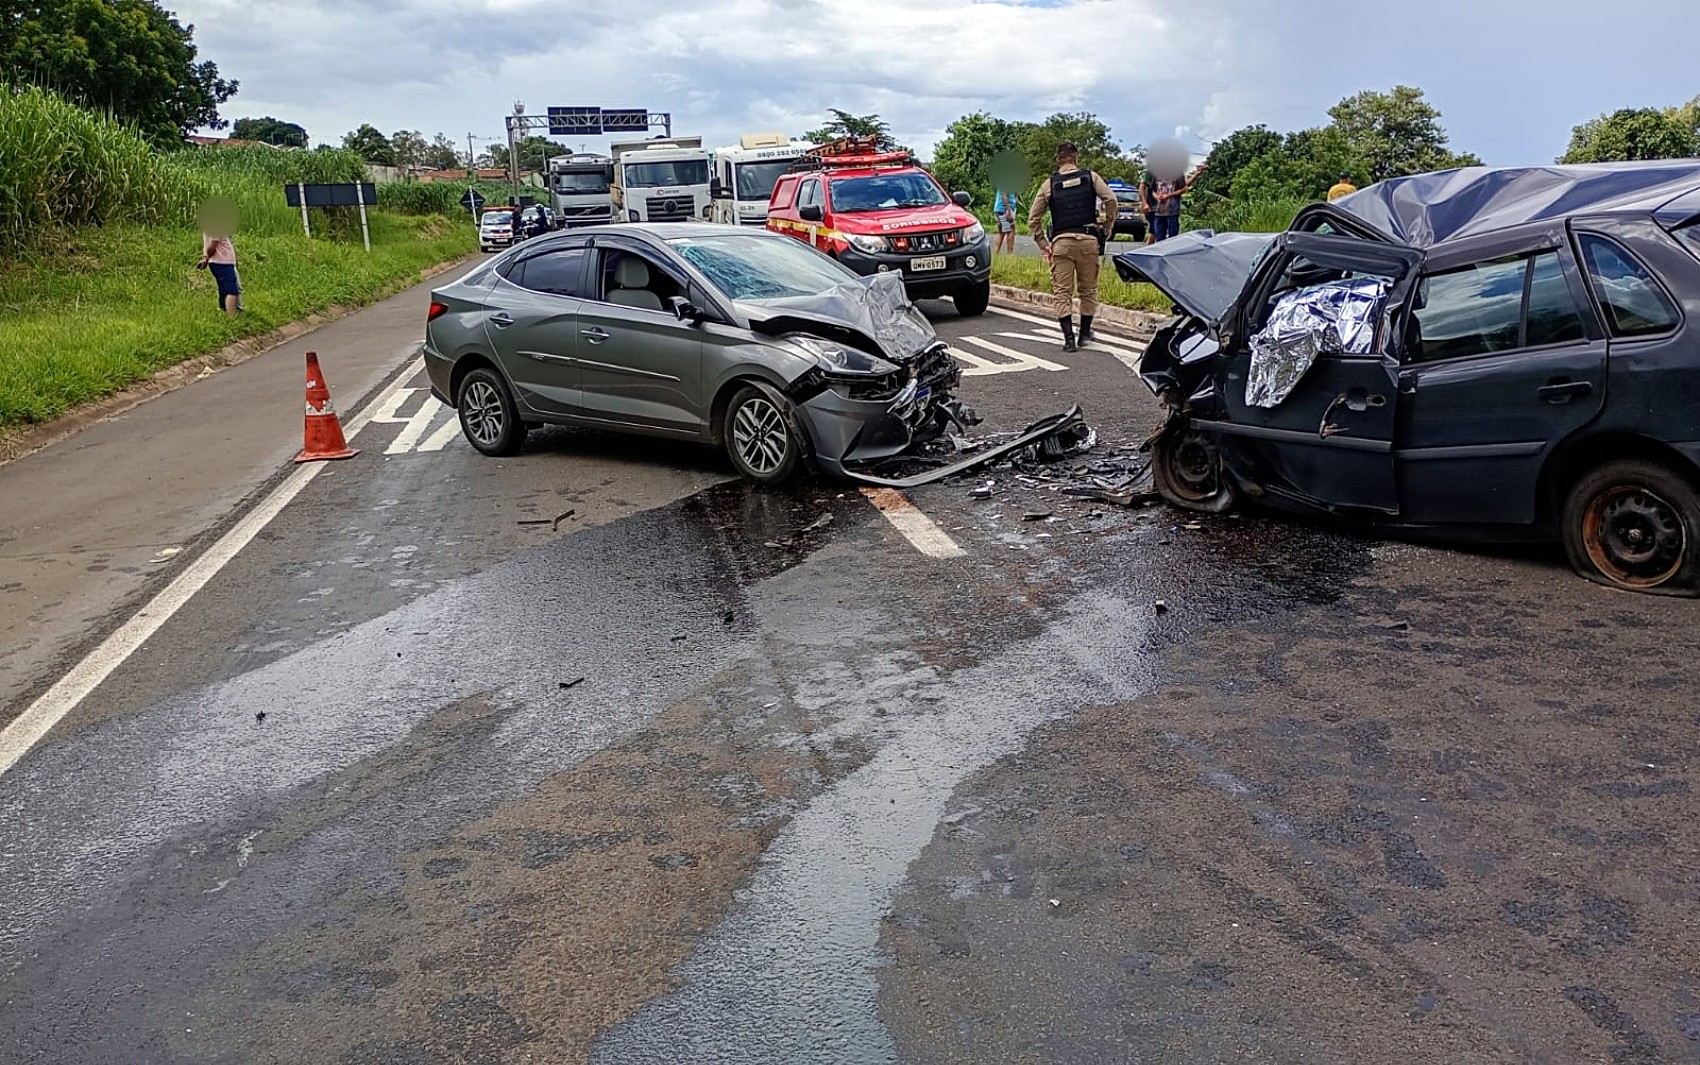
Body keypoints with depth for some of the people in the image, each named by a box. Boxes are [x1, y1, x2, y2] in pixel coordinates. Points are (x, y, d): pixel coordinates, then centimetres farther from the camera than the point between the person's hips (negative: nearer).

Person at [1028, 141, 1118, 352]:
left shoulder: (1049, 184, 8)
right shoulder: (1090, 177, 7)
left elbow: (1033, 219, 6)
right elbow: (1110, 199, -5)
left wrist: (1044, 245, 11)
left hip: (1061, 241, -1)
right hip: (1088, 239, 1)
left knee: (1062, 292, 1)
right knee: (1088, 289, 15)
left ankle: (1069, 338, -8)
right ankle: (1084, 332, 24)